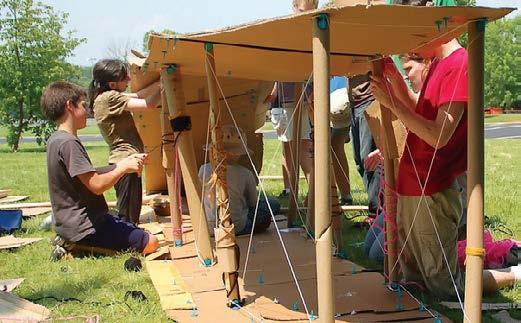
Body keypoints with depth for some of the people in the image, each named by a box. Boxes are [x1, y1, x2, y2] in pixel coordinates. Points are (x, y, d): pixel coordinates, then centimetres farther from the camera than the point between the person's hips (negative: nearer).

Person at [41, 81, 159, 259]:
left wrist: (121, 164, 5)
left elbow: (90, 175, 11)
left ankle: (73, 245, 10)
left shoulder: (55, 140, 10)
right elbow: (97, 185, -24)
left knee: (132, 230, 25)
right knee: (150, 243, -7)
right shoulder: (68, 143, -21)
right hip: (84, 227, -10)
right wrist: (124, 168, -10)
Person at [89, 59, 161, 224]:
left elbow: (138, 96, 16)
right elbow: (149, 104, -16)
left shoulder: (106, 96, 13)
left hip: (122, 162, 10)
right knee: (128, 217, -10)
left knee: (129, 216, 15)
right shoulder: (109, 98, -16)